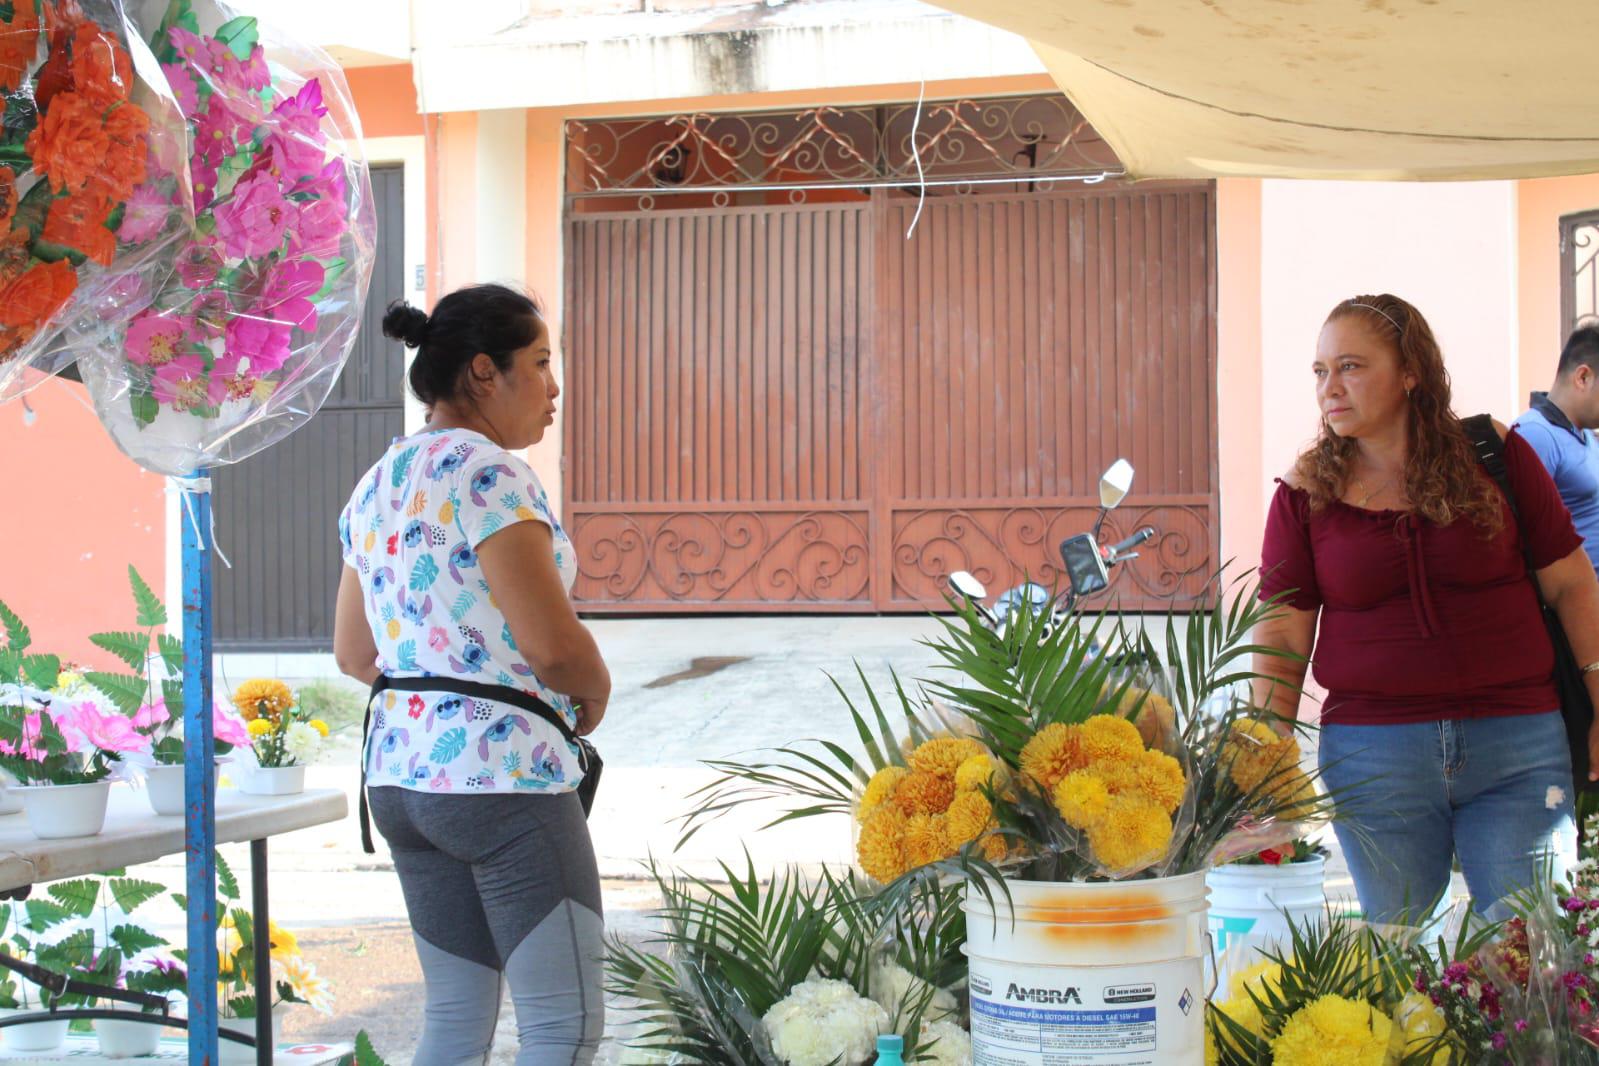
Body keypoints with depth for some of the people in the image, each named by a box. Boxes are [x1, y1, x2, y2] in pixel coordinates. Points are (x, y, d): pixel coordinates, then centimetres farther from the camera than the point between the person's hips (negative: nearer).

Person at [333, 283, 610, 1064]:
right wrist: (594, 693, 0)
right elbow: (554, 644, -19)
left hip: (400, 775, 9)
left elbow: (354, 654, 17)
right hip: (504, 777, -9)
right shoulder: (488, 474, -14)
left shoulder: (375, 487, 12)